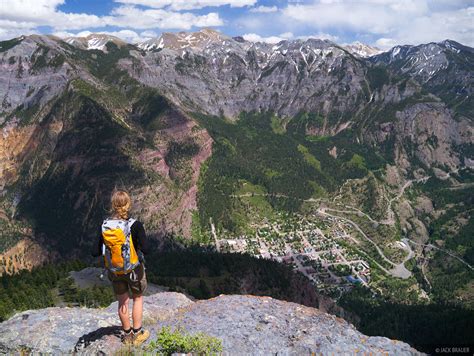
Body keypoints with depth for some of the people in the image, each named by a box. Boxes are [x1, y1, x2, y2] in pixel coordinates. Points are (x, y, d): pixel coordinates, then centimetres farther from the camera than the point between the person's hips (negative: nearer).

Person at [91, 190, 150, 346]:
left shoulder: (104, 226, -13)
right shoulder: (135, 225, -24)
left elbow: (95, 253, -9)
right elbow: (145, 250, -26)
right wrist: (136, 245, -5)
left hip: (114, 271, 3)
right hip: (134, 269, -3)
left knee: (122, 301, 21)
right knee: (138, 298, 20)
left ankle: (127, 334, 37)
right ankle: (137, 334, 27)